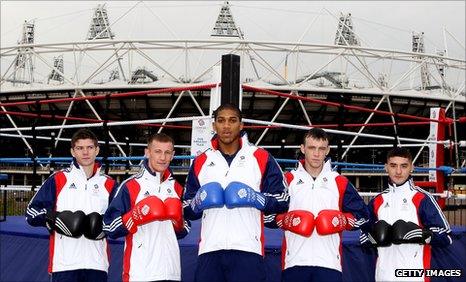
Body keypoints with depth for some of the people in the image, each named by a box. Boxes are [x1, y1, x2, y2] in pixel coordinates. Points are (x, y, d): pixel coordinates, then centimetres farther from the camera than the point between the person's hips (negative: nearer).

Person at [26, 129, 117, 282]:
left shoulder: (109, 184, 11)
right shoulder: (58, 179, 4)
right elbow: (31, 213, 2)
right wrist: (55, 219, -14)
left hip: (97, 263, 3)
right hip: (64, 263, -2)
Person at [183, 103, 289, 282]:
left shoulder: (261, 158, 6)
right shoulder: (201, 162, 15)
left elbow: (282, 202, 5)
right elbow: (187, 211, 20)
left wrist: (255, 198, -11)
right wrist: (198, 202, -2)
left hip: (247, 249, -2)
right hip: (210, 250, 3)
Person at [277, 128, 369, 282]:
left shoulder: (340, 182, 11)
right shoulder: (288, 180, 10)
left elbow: (362, 215, 12)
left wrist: (342, 221, -5)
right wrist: (286, 220, -9)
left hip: (329, 262, 0)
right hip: (294, 262, 0)